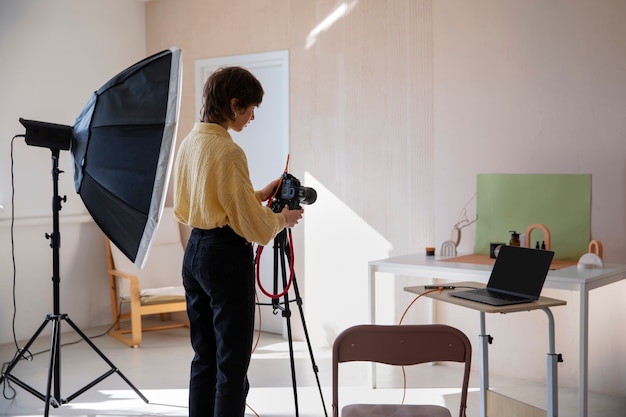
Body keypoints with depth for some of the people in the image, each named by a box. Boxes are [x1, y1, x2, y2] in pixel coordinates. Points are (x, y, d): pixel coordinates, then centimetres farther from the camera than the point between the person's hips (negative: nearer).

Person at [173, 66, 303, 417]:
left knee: (204, 359, 16)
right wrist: (282, 219, 3)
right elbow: (251, 225, -16)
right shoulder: (229, 151, -18)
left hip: (194, 253, 9)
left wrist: (257, 196, 16)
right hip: (227, 257, -9)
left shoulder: (189, 143, 8)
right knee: (232, 364, -1)